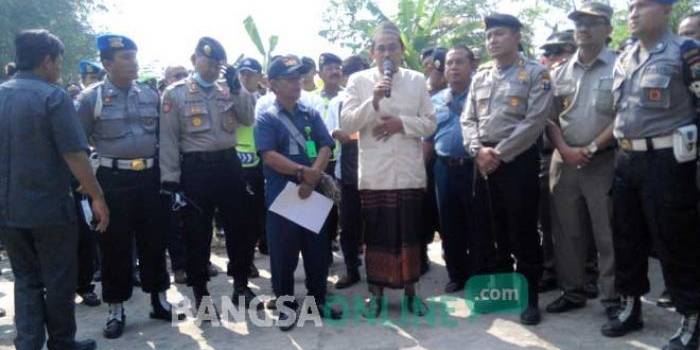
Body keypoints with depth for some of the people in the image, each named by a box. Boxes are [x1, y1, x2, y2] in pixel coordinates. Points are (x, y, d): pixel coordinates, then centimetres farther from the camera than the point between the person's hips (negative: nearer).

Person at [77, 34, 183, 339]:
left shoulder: (150, 94, 6)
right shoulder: (91, 97, -4)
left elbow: (162, 135, 12)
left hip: (149, 176, 3)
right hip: (113, 179, -3)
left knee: (153, 239, 10)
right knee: (115, 244, 6)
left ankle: (159, 300, 25)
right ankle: (116, 310, 20)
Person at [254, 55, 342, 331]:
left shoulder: (311, 114, 9)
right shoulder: (266, 118, -2)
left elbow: (325, 148, 0)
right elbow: (269, 156, -13)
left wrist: (312, 177, -14)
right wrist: (302, 172, -18)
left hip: (313, 193, 4)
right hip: (281, 195, -3)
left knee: (318, 250, 10)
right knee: (283, 254, 5)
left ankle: (318, 299, 26)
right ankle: (286, 305, 19)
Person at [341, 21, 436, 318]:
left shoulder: (417, 80, 8)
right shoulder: (358, 81, 3)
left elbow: (429, 124, 5)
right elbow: (346, 124, -5)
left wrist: (401, 123, -11)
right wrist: (373, 102, -18)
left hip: (409, 172, 2)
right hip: (374, 173, -1)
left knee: (410, 234, 10)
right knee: (376, 235, 7)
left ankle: (410, 290, 25)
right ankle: (375, 292, 22)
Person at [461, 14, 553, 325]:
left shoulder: (535, 73, -2)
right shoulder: (480, 76, 15)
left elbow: (535, 121, -12)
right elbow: (468, 119, 12)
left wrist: (499, 153, -14)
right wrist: (478, 150, -6)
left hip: (518, 160, -5)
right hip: (483, 162, 5)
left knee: (523, 233, 1)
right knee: (491, 230, 11)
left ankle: (529, 298, 14)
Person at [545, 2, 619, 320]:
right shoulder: (560, 73, 12)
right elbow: (550, 118, 11)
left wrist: (591, 148, -13)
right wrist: (565, 150, -4)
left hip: (604, 161, -4)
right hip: (564, 161, 5)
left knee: (608, 234, 1)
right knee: (567, 232, 10)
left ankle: (613, 299, 12)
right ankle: (572, 292, 23)